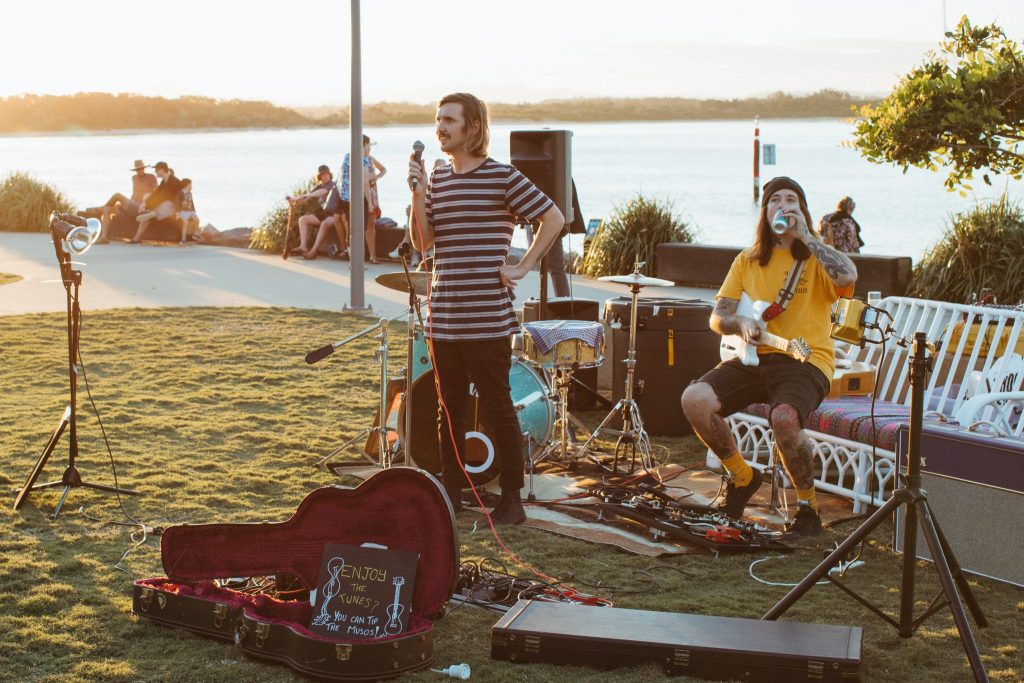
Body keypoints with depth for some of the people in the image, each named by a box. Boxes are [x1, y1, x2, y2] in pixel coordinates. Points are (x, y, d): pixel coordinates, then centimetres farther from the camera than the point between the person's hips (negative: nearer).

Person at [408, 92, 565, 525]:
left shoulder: (503, 177, -6)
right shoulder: (437, 180, 11)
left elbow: (553, 218, -3)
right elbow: (422, 242, 6)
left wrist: (523, 267, -8)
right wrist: (417, 192, -6)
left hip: (487, 318, -6)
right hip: (444, 317, 6)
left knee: (496, 408, 0)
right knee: (449, 408, 12)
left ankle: (511, 498, 10)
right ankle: (451, 491, 23)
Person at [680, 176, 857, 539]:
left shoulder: (817, 257, 4)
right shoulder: (747, 261, 16)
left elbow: (847, 277, -21)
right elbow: (717, 317, 11)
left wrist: (805, 237, -13)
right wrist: (740, 323, -13)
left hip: (806, 360, -4)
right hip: (754, 357, 5)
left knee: (784, 417, -36)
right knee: (695, 399, -20)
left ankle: (808, 507, -10)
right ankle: (742, 476, 5)